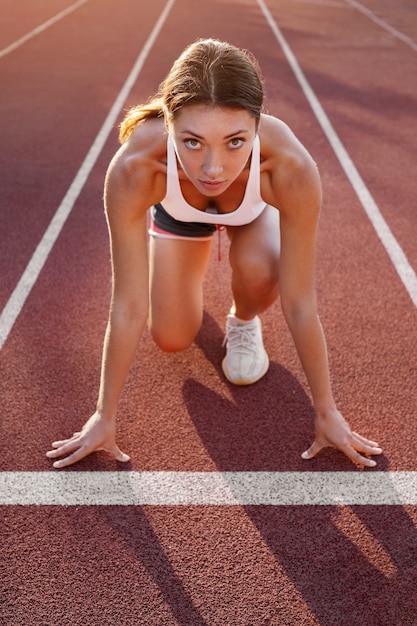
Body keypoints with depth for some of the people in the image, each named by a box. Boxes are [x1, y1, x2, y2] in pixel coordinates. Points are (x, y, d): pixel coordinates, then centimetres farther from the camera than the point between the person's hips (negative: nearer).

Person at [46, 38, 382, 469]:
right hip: (179, 209, 1)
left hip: (254, 209, 0)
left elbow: (299, 303, -32)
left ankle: (243, 322, 6)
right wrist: (104, 416, -22)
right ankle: (190, 273, 29)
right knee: (171, 338, -4)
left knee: (258, 273, -31)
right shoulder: (134, 167, -42)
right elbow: (128, 306, -32)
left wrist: (326, 412, -21)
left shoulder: (290, 167, -43)